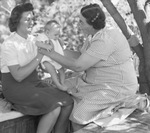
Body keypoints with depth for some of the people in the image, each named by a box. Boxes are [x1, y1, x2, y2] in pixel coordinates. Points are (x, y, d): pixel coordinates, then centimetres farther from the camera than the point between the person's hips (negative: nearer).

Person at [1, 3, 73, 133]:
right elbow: (18, 76, -22)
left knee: (68, 102, -12)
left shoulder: (34, 40, 5)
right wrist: (38, 57, -24)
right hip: (16, 87, -7)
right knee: (55, 108, -25)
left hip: (34, 83, 7)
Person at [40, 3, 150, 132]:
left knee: (77, 116, -22)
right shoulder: (97, 34, 4)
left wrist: (51, 54, -15)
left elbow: (78, 66, -25)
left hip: (115, 88, -10)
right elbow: (81, 58, 9)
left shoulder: (105, 40, -27)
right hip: (98, 81, 10)